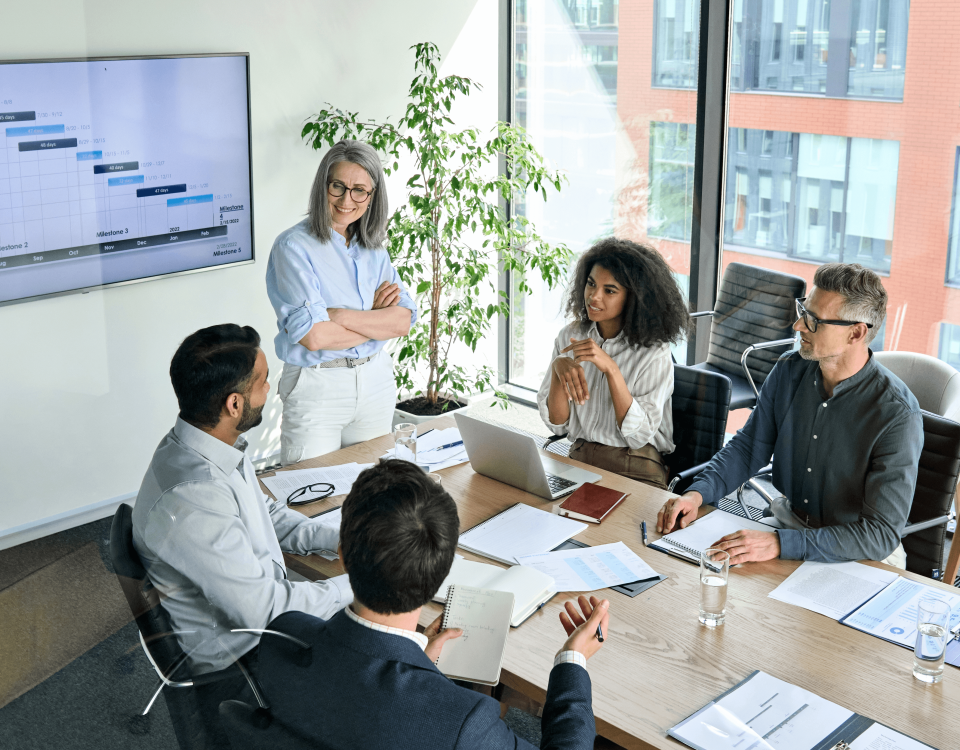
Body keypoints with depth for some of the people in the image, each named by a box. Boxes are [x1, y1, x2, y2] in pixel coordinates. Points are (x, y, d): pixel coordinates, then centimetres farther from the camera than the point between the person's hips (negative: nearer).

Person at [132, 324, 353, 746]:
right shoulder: (192, 503, -35)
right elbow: (265, 610, -28)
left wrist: (337, 540, 0)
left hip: (260, 604, 9)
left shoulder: (212, 443, -6)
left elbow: (266, 512, 12)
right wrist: (356, 584, -17)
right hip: (233, 663, -8)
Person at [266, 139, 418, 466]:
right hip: (316, 387, -5)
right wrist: (375, 318, -9)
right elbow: (313, 336, -21)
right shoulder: (294, 246, -11)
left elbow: (403, 321, -5)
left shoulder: (373, 248, 7)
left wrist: (341, 315, -18)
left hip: (375, 381, 5)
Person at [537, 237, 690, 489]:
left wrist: (610, 369, -24)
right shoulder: (570, 336, 4)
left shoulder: (654, 352, -8)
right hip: (578, 459, 4)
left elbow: (639, 435, -15)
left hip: (636, 471, -4)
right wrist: (558, 368, -17)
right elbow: (556, 424, 1)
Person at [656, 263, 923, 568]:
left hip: (860, 555, -4)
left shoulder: (897, 414, -23)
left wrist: (780, 544, -35)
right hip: (788, 521, 5)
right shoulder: (789, 371, -4)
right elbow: (748, 446, 9)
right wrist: (697, 493, -10)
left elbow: (882, 535, -25)